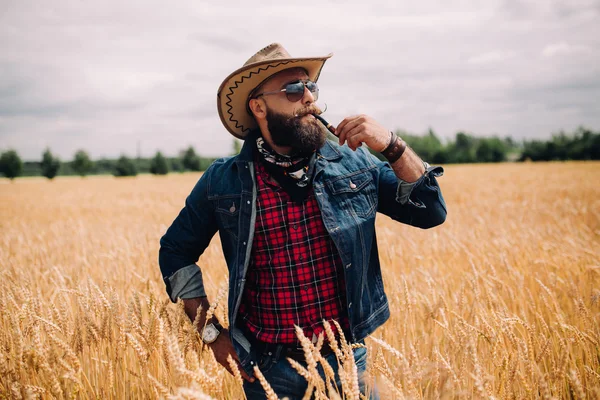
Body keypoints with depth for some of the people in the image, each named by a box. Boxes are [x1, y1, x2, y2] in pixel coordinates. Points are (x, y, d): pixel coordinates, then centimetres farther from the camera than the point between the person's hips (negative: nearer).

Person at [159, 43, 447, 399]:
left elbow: (430, 212, -1)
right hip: (268, 369, 0)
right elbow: (175, 251, 8)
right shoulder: (223, 181, -5)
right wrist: (211, 332, 1)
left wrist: (392, 145, -15)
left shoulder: (354, 163, -3)